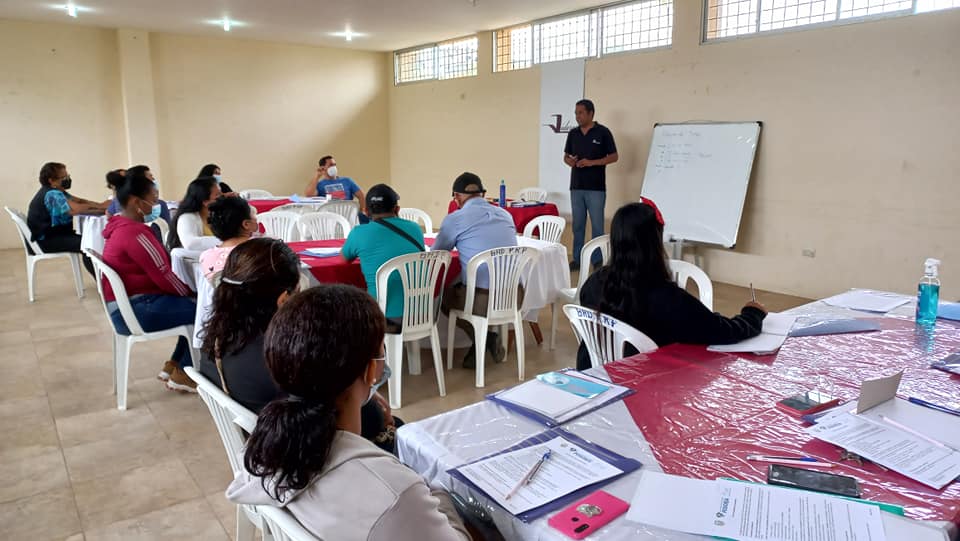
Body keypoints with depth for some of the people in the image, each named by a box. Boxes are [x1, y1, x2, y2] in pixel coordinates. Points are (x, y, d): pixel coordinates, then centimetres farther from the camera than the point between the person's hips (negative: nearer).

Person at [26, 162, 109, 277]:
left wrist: (100, 205, -8)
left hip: (53, 234, 11)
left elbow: (79, 201, 9)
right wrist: (102, 207, -24)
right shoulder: (52, 194, -22)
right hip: (47, 240, -11)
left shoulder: (55, 192, 12)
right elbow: (77, 209, -34)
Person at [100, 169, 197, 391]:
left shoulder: (121, 225, 10)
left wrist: (187, 293, 5)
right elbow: (163, 276, -19)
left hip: (127, 304, 10)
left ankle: (173, 365, 16)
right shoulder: (135, 233, -21)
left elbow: (155, 271, 12)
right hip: (135, 309, -10)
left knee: (194, 306, 13)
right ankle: (182, 374, 3)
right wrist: (190, 293, -2)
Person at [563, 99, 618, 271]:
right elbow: (566, 156, 17)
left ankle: (598, 260, 9)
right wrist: (570, 161, -8)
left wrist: (592, 162, -17)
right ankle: (577, 259, 17)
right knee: (577, 225, 9)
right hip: (576, 187, 5)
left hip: (596, 188, -4)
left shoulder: (603, 132, -5)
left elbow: (614, 157, -5)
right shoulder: (573, 134, 9)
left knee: (597, 225, 0)